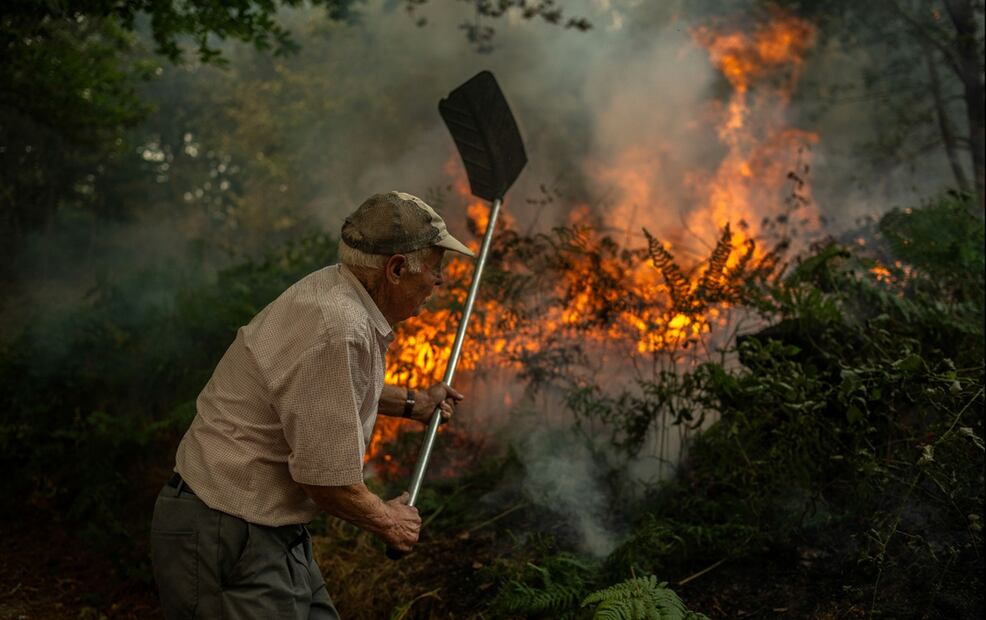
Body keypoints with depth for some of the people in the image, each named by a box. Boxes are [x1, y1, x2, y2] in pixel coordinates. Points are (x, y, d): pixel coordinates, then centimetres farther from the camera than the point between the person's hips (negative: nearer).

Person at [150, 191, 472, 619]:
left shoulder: (332, 290, 5)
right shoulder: (338, 331, -26)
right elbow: (326, 478, -24)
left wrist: (410, 403, 32)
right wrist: (387, 522, -5)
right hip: (225, 541, -10)